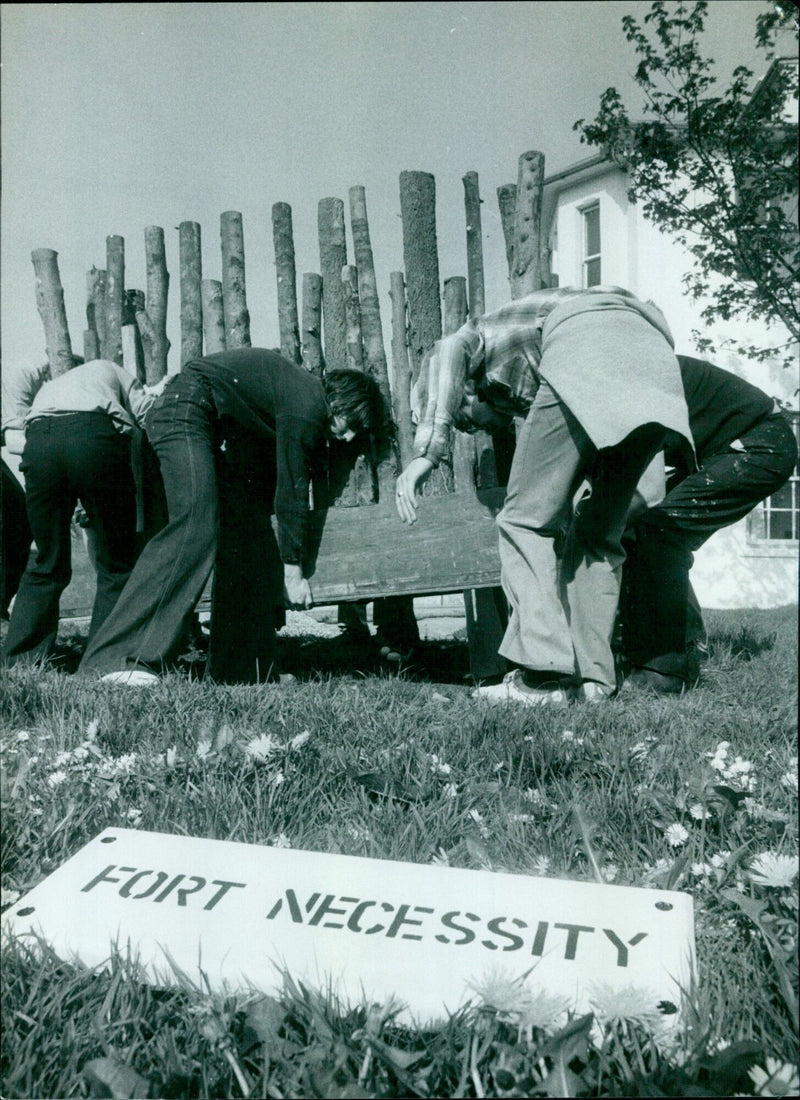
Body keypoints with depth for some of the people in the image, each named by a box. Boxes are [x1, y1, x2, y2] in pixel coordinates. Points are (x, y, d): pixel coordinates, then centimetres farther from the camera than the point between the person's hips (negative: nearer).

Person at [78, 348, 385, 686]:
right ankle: (115, 659, -30)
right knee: (196, 528, -27)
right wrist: (293, 571, -8)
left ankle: (241, 670, 6)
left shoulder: (307, 395, 14)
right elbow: (291, 493, -16)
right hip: (185, 411, -11)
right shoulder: (305, 408, -17)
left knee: (249, 535, 3)